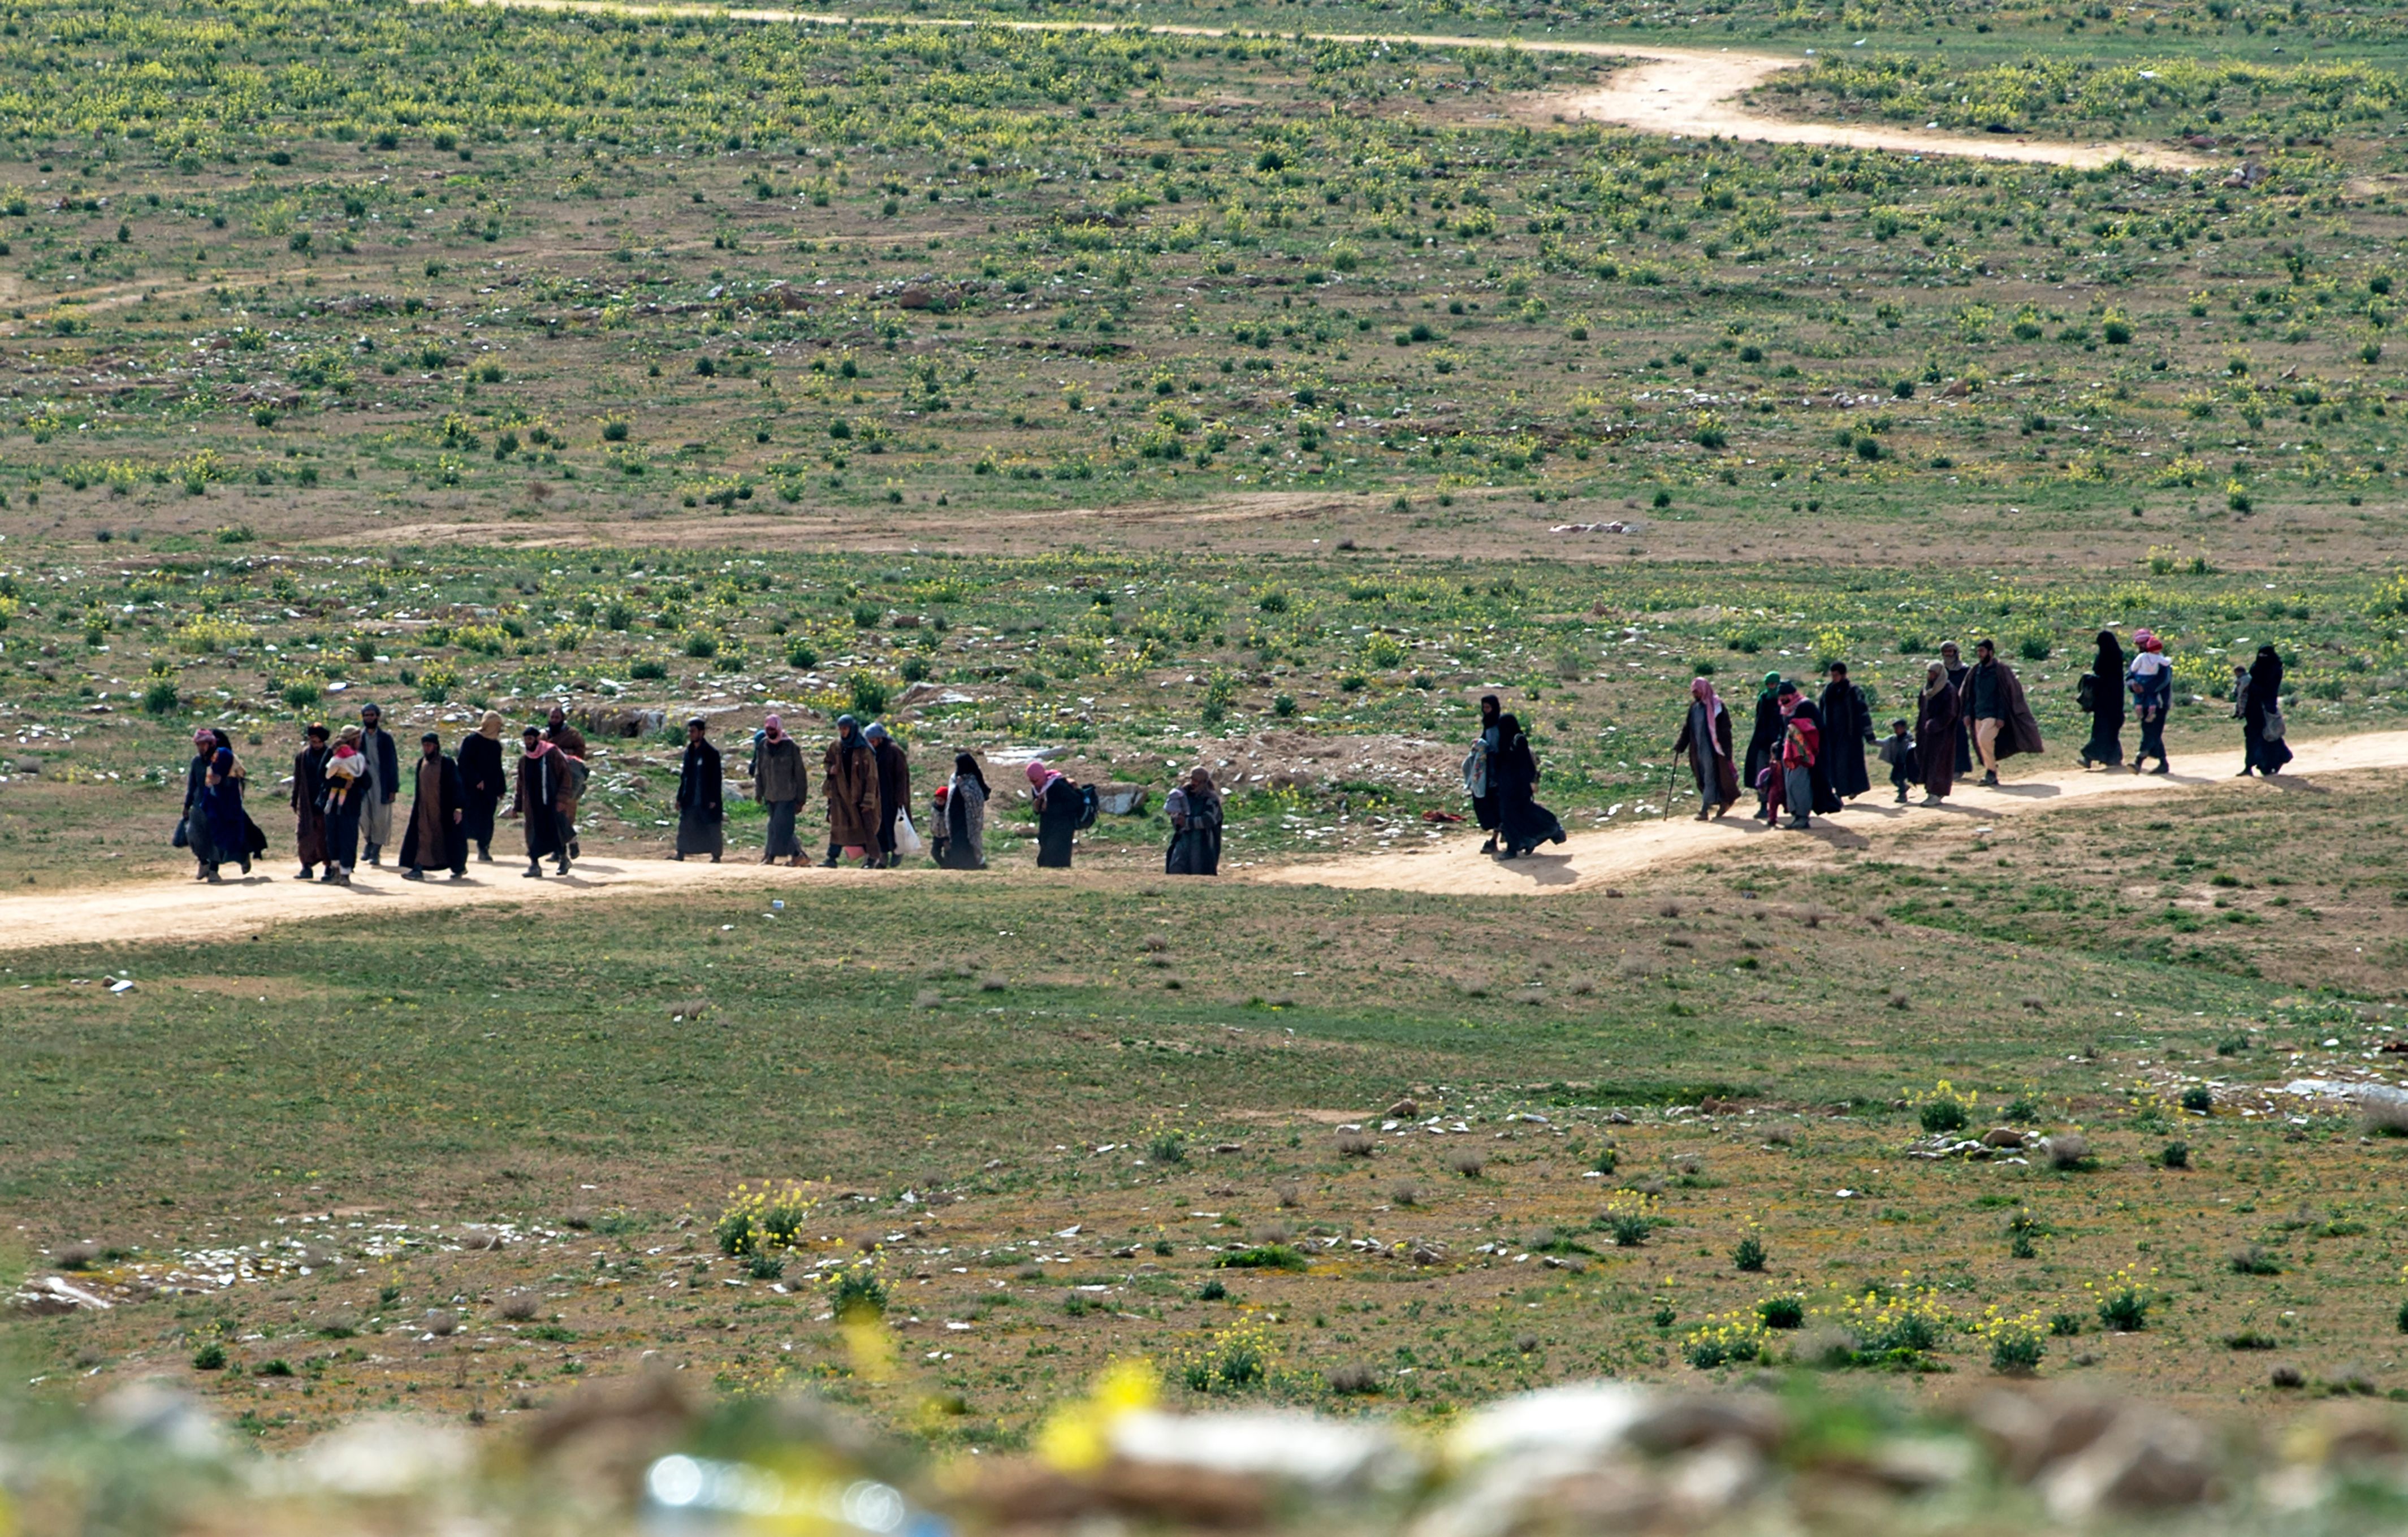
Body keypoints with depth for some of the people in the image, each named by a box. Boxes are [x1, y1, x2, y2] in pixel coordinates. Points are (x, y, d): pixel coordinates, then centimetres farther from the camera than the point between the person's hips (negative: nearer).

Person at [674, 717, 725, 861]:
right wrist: (680, 797, 11)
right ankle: (681, 854, 7)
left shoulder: (712, 753, -9)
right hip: (690, 800, 6)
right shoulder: (689, 752, 10)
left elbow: (716, 778, -9)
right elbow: (684, 776, 14)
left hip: (706, 800, -6)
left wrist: (713, 799, -14)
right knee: (685, 826, 2)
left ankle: (716, 855, 9)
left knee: (712, 827, 1)